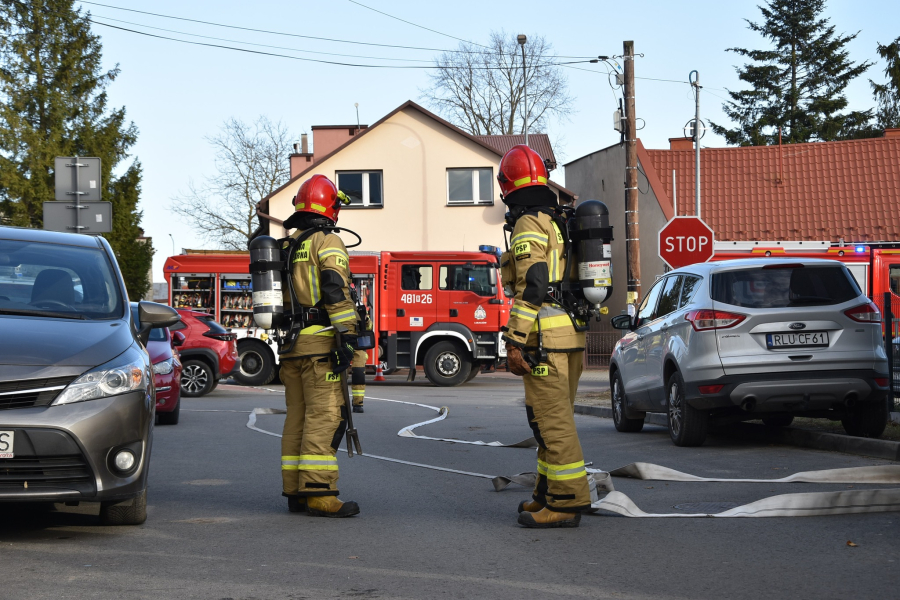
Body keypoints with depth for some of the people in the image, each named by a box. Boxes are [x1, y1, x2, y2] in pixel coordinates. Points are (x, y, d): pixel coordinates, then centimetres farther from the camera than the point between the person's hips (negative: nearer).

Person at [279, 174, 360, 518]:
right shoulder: (327, 242, -6)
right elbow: (335, 290, -18)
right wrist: (347, 337, -21)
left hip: (290, 344, 8)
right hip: (320, 342, -8)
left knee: (298, 417, 11)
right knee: (324, 416, -10)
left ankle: (295, 491, 12)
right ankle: (319, 493, -16)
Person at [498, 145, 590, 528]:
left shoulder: (529, 226, -11)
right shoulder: (560, 223, 20)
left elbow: (531, 288, -19)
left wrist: (515, 342, -19)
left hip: (546, 338, -10)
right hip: (572, 336, 10)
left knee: (552, 420, -8)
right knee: (554, 418, 16)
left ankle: (566, 502, -8)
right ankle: (550, 494, 23)